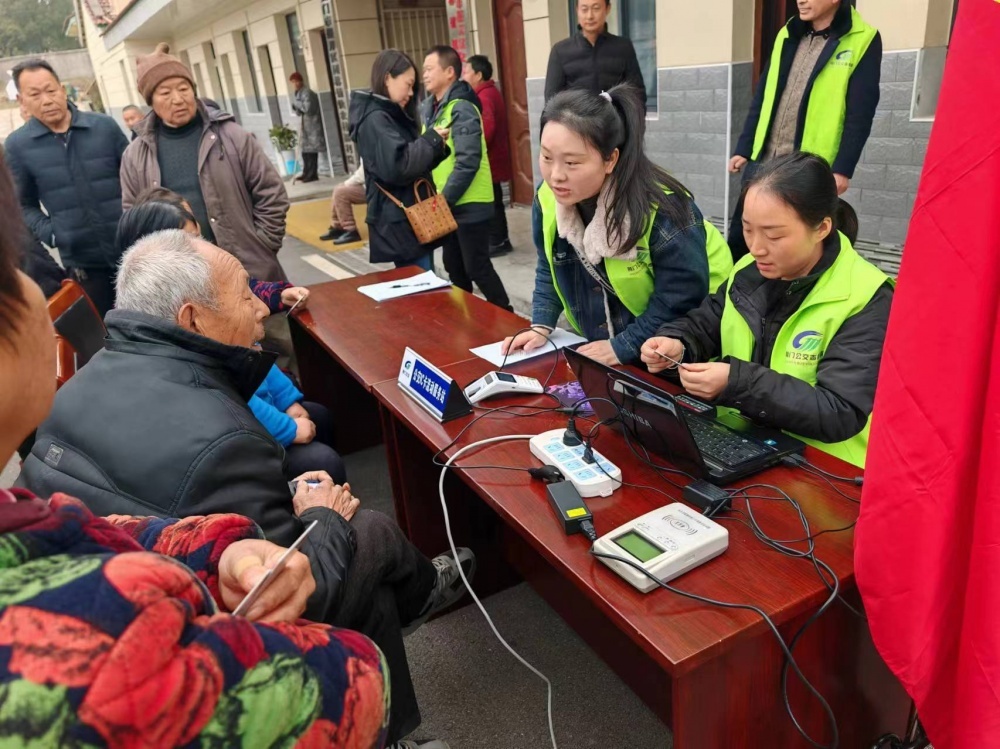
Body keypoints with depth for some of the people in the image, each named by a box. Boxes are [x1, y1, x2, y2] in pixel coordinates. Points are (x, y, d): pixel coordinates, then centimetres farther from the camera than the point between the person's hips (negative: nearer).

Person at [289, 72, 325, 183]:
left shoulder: (307, 93, -13)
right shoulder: (299, 93, 15)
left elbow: (307, 108, -23)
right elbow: (298, 112, 18)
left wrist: (296, 102, -14)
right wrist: (296, 107, -3)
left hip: (312, 125, -9)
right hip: (305, 125, 9)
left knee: (311, 149, -7)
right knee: (305, 149, 11)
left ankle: (312, 174, -4)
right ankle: (306, 173, 17)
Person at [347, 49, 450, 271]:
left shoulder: (392, 115, 16)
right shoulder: (375, 119, -14)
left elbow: (416, 160, 21)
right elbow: (398, 166, -27)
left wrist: (436, 146, 3)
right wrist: (431, 140, -15)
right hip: (399, 223, -10)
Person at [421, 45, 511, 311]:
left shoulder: (462, 110, -15)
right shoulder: (429, 108, 10)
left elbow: (468, 162, -21)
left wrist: (443, 199, -20)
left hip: (469, 204, -8)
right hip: (447, 204, 8)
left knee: (477, 267, -2)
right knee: (454, 267, 14)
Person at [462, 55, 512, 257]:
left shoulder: (483, 96, -17)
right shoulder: (491, 92, 15)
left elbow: (487, 129, -28)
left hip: (488, 160, -10)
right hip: (494, 158, 10)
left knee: (491, 203, -3)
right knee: (494, 202, 15)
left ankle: (498, 242, 5)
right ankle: (500, 240, 22)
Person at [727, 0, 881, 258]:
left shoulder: (863, 41, -3)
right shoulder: (787, 35, 14)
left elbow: (860, 114, -8)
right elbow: (762, 98, 14)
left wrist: (842, 168, -14)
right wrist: (744, 148, 10)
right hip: (762, 159, 5)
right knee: (739, 235, 8)